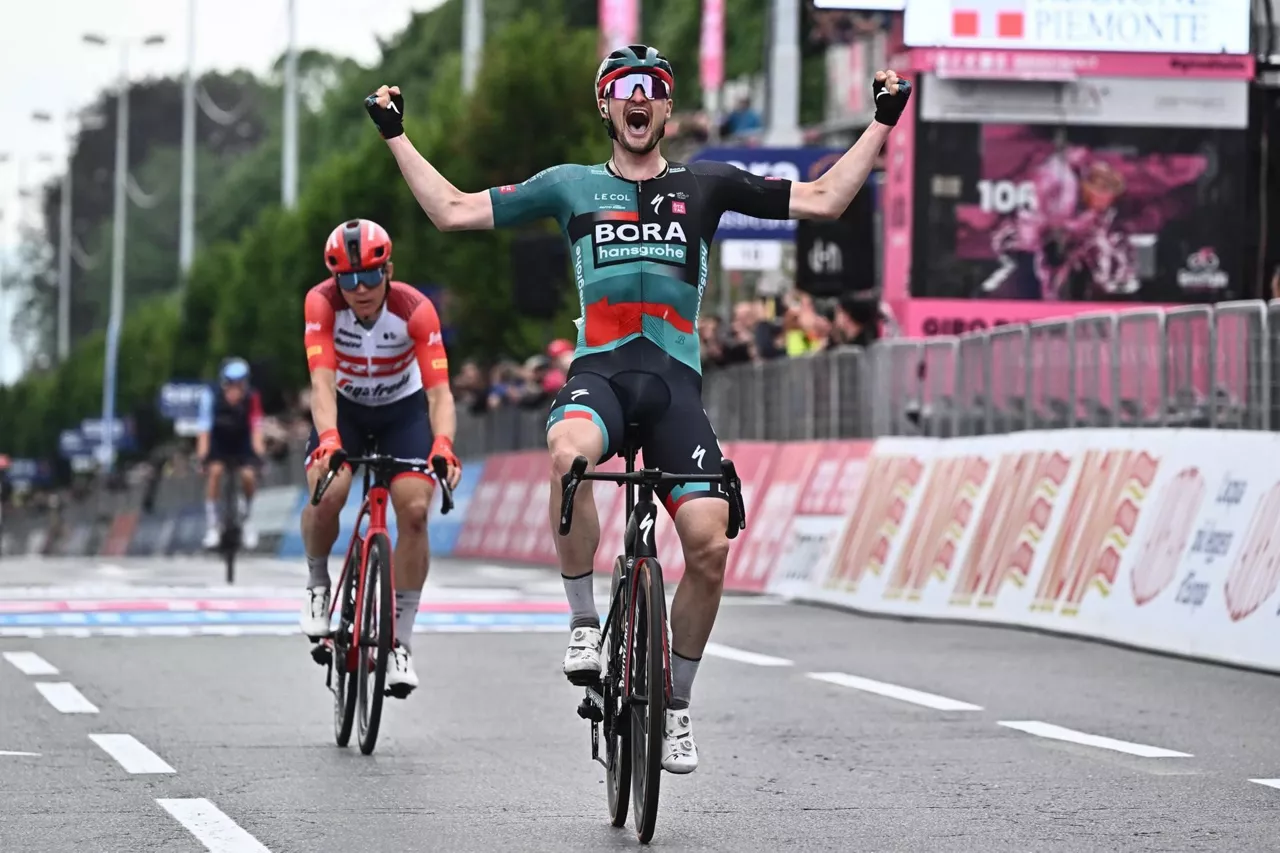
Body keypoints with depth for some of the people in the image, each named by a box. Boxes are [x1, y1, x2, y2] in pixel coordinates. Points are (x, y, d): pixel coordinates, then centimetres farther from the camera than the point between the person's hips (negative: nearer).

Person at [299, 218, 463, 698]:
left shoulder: (415, 310, -29)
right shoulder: (321, 303, -27)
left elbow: (439, 391, -34)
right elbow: (322, 382, -37)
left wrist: (443, 444, -52)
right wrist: (328, 439, -55)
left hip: (403, 410, 0)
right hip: (344, 409, 0)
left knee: (415, 510, -17)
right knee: (326, 494, -26)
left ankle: (400, 642, -5)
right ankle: (318, 583, 6)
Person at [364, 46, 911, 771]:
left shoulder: (706, 185, 15)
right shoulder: (572, 186, 15)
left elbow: (823, 200, 14)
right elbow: (454, 211, 17)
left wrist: (882, 124, 11)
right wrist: (397, 137, 16)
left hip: (675, 383, 1)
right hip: (600, 372, -1)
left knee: (710, 545, -14)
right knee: (569, 453, -39)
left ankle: (677, 704, 8)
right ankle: (585, 624, -20)